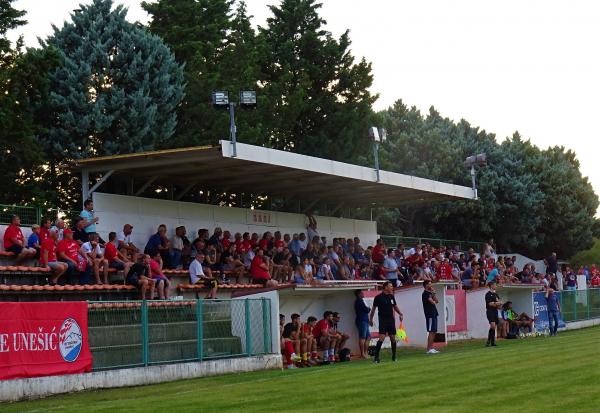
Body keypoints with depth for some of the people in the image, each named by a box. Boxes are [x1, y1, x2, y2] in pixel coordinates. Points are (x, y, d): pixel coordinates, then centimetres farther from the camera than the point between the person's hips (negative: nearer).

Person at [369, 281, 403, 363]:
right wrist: (370, 319, 2)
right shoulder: (378, 297, -6)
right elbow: (373, 308, 1)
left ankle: (394, 357, 19)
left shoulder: (391, 296, 9)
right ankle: (376, 357, -14)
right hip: (383, 320, -5)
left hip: (391, 320, 5)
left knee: (393, 338, 7)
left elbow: (395, 306, 21)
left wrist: (400, 314, 6)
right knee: (382, 337, -16)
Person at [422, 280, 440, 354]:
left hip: (434, 314, 9)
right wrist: (434, 301, 2)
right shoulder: (425, 293, -11)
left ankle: (431, 348, 11)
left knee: (434, 332, 9)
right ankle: (429, 349, -10)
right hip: (430, 315, -9)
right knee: (431, 332, -10)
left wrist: (433, 293, 8)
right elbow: (432, 302, -20)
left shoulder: (430, 293, 18)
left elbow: (436, 301, 13)